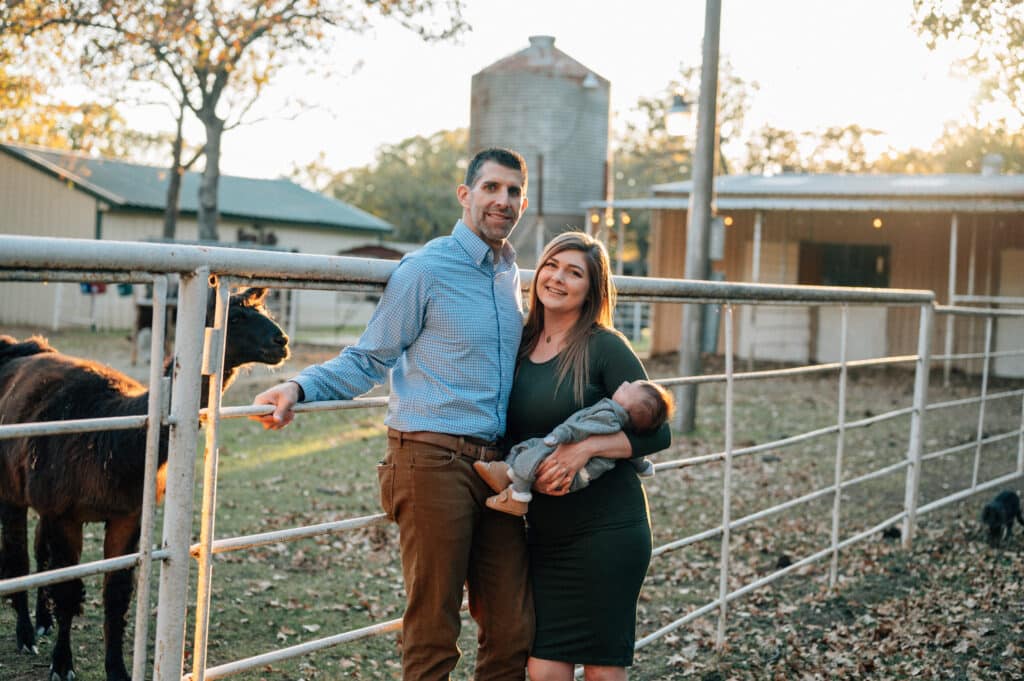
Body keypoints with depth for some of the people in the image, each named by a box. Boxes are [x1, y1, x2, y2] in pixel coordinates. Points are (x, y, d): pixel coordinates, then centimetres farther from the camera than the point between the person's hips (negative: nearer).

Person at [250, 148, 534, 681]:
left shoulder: (510, 273, 16)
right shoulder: (425, 269, -4)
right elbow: (366, 361, -1)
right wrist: (300, 387, -16)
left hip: (496, 469, 7)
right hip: (435, 461, -6)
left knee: (511, 635, 7)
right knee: (432, 637, -1)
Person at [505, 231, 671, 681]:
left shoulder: (604, 347, -9)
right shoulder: (520, 344, 7)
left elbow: (656, 433, -11)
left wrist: (585, 448, -23)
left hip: (606, 530, -5)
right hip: (544, 532, 5)